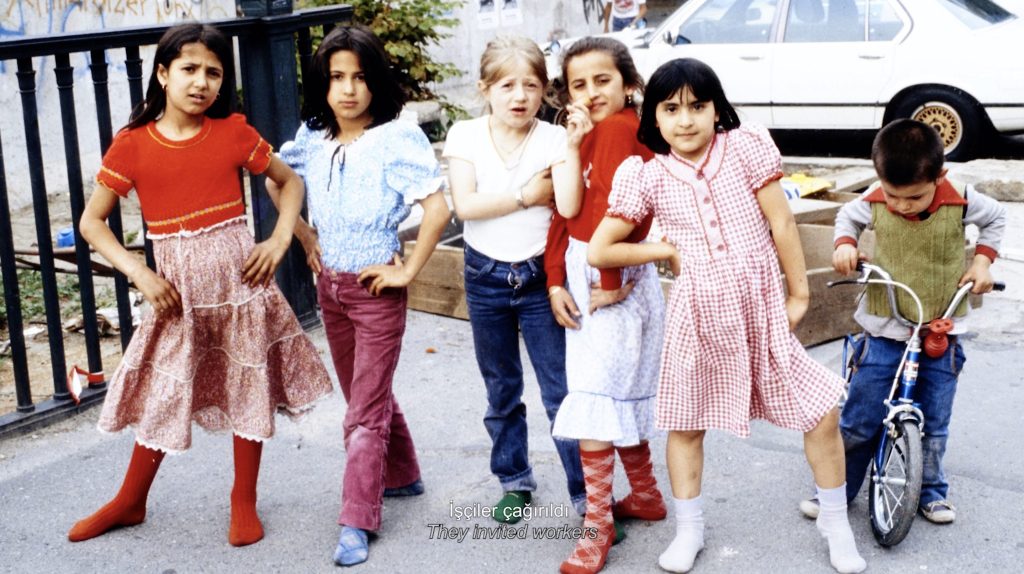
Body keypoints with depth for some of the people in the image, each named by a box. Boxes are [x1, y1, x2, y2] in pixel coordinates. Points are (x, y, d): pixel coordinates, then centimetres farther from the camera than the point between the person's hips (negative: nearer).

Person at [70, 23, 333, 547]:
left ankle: (244, 503, 26)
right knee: (163, 393, 10)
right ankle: (130, 502, 30)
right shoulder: (131, 145, -6)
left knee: (249, 387, 9)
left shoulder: (233, 133, -4)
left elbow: (289, 181, 9)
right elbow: (91, 221, -1)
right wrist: (139, 273, -11)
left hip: (237, 275, 0)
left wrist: (280, 238, -6)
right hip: (176, 286, 0)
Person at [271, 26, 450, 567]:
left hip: (376, 289, -6)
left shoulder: (397, 138, -18)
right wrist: (305, 239, 10)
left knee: (365, 411, -1)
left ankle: (357, 523, 6)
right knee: (367, 395, 21)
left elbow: (437, 208, -25)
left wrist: (409, 271, -20)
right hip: (329, 286, 6)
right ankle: (401, 476, 41)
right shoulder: (311, 138, 0)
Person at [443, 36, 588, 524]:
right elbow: (465, 205, -15)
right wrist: (527, 196, -16)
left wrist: (573, 141, -28)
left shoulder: (554, 139, -8)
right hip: (485, 277, 2)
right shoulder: (464, 135, -4)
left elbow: (569, 205, -23)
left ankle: (586, 495, 7)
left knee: (562, 390, -2)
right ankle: (514, 482, 33)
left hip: (539, 276, -2)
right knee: (501, 389, 16)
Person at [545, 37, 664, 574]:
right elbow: (565, 212, 8)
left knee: (595, 401, -7)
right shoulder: (589, 134, 12)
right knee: (623, 395, 20)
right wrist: (557, 281, -1)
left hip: (613, 282, -10)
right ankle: (646, 495, 35)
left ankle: (598, 524, 2)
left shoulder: (618, 128, -17)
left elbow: (613, 209, -25)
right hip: (584, 277, 10)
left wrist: (611, 283, -18)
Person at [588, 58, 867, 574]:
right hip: (698, 313, 1)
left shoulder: (745, 148, -5)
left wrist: (799, 294, 0)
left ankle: (836, 523, 22)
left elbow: (782, 223, -2)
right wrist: (668, 250, -3)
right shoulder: (648, 176, -4)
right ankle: (688, 530, 32)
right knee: (686, 422, 12)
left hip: (761, 306, 0)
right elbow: (599, 251, -2)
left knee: (821, 411, 0)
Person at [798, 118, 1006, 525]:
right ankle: (838, 488, 15)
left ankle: (931, 490, 30)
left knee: (934, 422, 9)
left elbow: (995, 217, 9)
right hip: (884, 331, 0)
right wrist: (844, 244, -8)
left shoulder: (960, 202, -11)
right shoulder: (874, 202, -11)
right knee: (859, 419, -1)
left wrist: (982, 260, -3)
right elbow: (848, 216, 11)